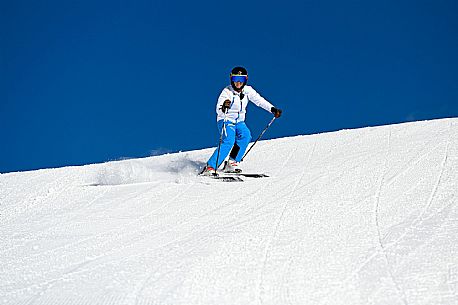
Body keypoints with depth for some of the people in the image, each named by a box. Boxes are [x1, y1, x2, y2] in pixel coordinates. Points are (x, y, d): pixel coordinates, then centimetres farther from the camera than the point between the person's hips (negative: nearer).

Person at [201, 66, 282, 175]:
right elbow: (218, 110, -28)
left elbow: (259, 100, -2)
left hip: (239, 122, 5)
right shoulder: (227, 92, -17)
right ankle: (210, 167, -26)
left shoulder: (247, 90, -2)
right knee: (228, 141, -27)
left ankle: (232, 163, -15)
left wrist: (272, 109, -15)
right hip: (226, 121, -5)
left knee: (246, 136, -24)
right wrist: (223, 108, -52)